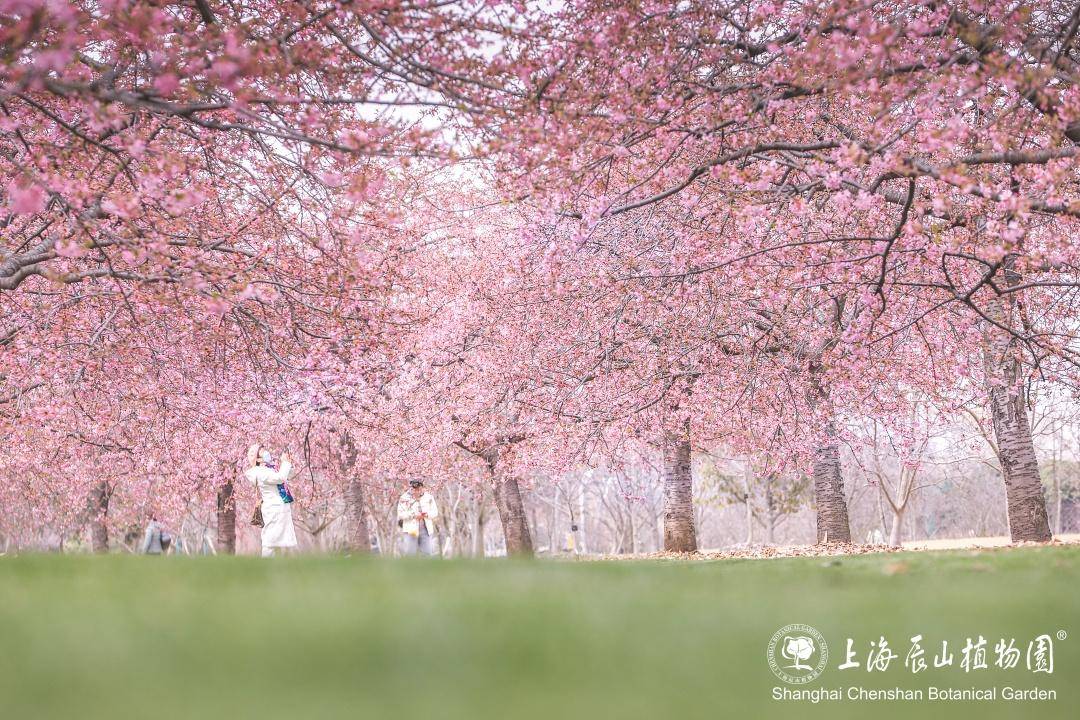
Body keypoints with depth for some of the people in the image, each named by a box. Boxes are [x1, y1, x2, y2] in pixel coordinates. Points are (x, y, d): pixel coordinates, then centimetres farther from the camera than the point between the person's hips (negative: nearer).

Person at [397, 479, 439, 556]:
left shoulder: (428, 497, 6)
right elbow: (400, 514, -8)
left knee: (428, 552, 2)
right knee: (409, 553, -4)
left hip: (426, 529, 3)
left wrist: (427, 514, -13)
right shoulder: (405, 498, -2)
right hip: (410, 530, -3)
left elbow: (435, 512, 8)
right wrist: (414, 515, -18)